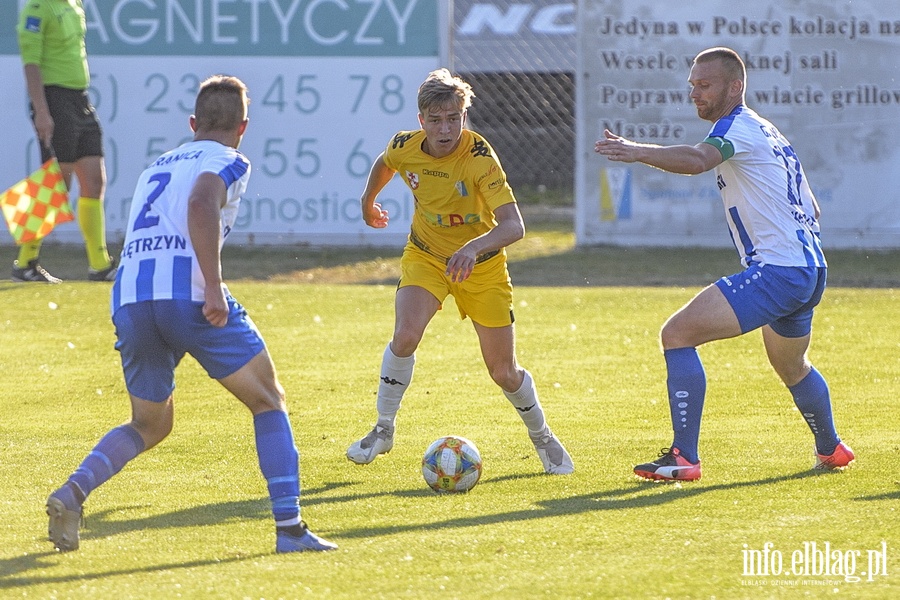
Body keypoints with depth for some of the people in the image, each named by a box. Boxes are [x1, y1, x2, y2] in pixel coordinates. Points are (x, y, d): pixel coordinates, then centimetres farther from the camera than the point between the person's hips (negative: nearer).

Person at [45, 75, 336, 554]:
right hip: (188, 294, -6)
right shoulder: (226, 162, 7)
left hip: (128, 299, 6)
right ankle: (289, 527, 0)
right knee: (269, 402, 10)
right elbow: (200, 205, -15)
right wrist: (213, 287, -19)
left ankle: (73, 491, -3)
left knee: (149, 425, 23)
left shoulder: (155, 168, 29)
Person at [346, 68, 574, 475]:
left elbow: (513, 225, -41)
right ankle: (383, 430, -6)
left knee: (504, 372, 4)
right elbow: (384, 164, 10)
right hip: (425, 255, 2)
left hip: (481, 265, -2)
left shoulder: (479, 158, -31)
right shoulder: (405, 147, -18)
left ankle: (542, 438, 32)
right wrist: (368, 201, 26)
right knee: (405, 336, -25)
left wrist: (473, 248, -58)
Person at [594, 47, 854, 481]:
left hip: (776, 269, -11)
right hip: (809, 270, 11)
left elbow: (698, 159, -35)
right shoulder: (766, 132, 20)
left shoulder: (737, 127, -10)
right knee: (791, 367, 34)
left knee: (677, 334, -16)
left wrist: (636, 152, -49)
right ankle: (831, 449, 54)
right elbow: (810, 209, 28)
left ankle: (684, 458, -20)